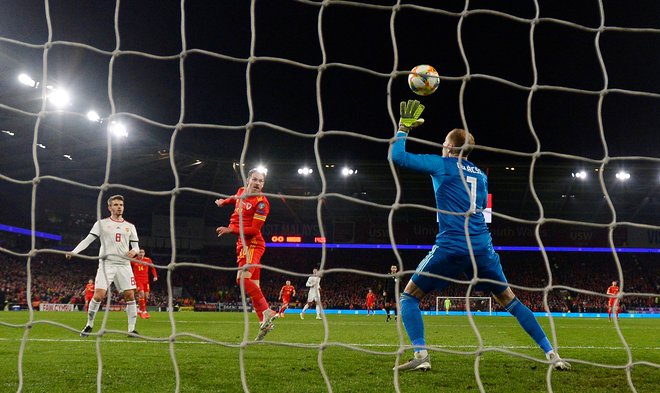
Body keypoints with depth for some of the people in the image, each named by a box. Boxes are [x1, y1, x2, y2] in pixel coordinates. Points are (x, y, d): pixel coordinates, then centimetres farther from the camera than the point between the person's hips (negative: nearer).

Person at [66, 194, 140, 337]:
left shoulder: (130, 226, 14)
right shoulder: (101, 223, 7)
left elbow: (136, 246, 14)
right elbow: (88, 240, 1)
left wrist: (134, 251, -10)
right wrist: (74, 251, -14)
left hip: (124, 265, 2)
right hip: (106, 264, -2)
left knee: (130, 295, -5)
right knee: (98, 295, -11)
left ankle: (131, 329, 3)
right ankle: (89, 325, 10)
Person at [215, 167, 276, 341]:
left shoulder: (261, 202, -14)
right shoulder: (241, 191, 9)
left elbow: (254, 230, -18)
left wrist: (231, 229, -20)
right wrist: (223, 201, 50)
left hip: (252, 244, -8)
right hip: (243, 244, 8)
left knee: (243, 278, -27)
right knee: (253, 285, 7)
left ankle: (267, 312, -25)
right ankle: (264, 322, 9)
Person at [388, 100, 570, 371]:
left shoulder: (441, 164, 3)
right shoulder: (480, 174, 18)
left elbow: (397, 157, 1)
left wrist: (404, 127, 12)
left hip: (450, 247, -5)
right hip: (482, 248, 5)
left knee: (409, 297, 8)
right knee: (510, 301, 17)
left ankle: (421, 355, -9)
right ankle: (552, 354, 14)